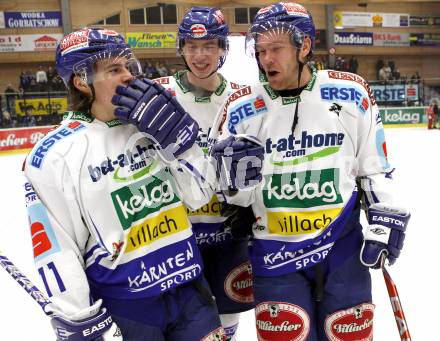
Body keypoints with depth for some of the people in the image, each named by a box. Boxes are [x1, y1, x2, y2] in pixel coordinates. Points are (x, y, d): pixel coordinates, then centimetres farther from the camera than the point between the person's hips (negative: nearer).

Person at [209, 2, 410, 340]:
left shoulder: (351, 94, -5)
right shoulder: (242, 109, -7)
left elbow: (375, 166, 6)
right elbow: (231, 192, -1)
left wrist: (385, 221, 2)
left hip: (342, 245, 1)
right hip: (275, 252, 0)